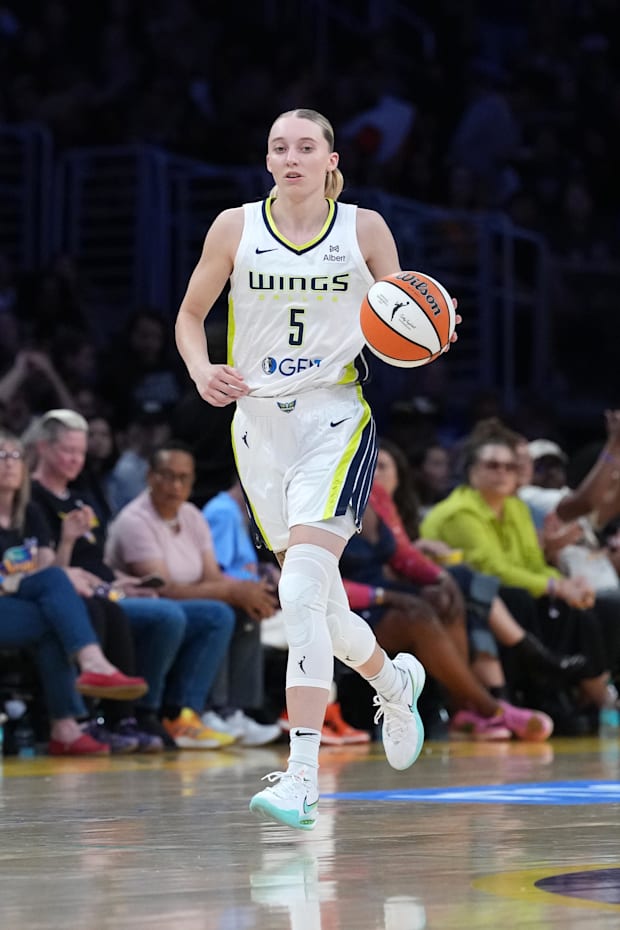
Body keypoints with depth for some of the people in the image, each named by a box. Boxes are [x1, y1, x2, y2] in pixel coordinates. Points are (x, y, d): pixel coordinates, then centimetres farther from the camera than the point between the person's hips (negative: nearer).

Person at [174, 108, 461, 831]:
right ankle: (394, 681, 45)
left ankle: (301, 777, -22)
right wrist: (202, 371, -8)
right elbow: (190, 315, 12)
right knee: (312, 602, 12)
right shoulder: (235, 228, 3)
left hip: (335, 422, -3)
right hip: (259, 425, 3)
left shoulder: (364, 229, 0)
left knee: (303, 587, -21)